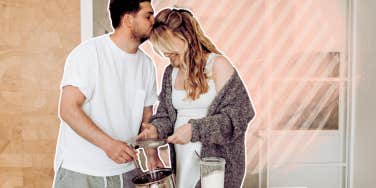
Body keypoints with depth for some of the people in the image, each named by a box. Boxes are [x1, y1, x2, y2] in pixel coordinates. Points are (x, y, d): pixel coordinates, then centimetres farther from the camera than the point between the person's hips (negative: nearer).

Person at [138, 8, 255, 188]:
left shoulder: (217, 65, -9)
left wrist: (194, 129, -21)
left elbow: (236, 115, -14)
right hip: (180, 159, 5)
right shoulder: (170, 72, 9)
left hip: (214, 160, -5)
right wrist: (157, 129, -7)